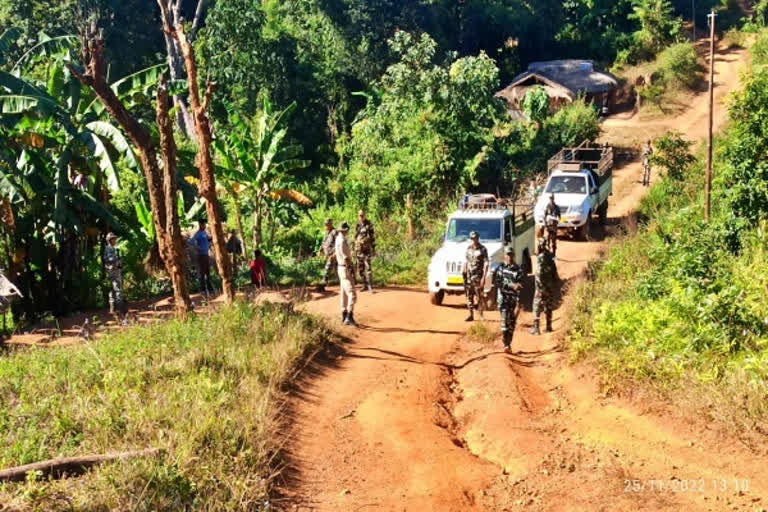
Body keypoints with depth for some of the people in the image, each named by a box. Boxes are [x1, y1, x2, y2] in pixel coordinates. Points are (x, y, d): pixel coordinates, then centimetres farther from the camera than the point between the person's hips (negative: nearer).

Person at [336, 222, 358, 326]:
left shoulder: (338, 239, 11)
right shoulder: (342, 241, -20)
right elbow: (346, 258, -22)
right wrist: (351, 269, -19)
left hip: (340, 268, 10)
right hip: (345, 269, -10)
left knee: (344, 293, 19)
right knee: (352, 294, -15)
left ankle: (344, 315, 28)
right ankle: (349, 318, -22)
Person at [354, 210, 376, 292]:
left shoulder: (369, 225, -5)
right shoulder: (357, 226, 12)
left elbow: (373, 237, -6)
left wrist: (374, 249, -9)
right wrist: (353, 250, 15)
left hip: (367, 250, -6)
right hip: (359, 250, 6)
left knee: (368, 267, -12)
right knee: (360, 269, 8)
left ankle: (370, 286, -10)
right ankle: (365, 285, 17)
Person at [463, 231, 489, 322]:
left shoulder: (483, 249, -6)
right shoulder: (468, 248, 11)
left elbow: (486, 264, -9)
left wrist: (483, 278, -16)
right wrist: (464, 272, 12)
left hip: (478, 276, -5)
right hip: (469, 276, 5)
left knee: (480, 297, -2)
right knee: (469, 296, 6)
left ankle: (481, 315, 8)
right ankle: (471, 315, 14)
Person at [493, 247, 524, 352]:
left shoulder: (518, 270, -3)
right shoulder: (500, 268, 3)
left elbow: (519, 289, -9)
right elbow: (497, 282, -8)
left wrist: (518, 305, -16)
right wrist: (512, 285, -20)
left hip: (514, 300, 0)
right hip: (503, 298, 0)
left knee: (512, 323, 6)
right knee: (505, 320, -13)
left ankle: (508, 342, 20)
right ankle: (506, 344, -14)